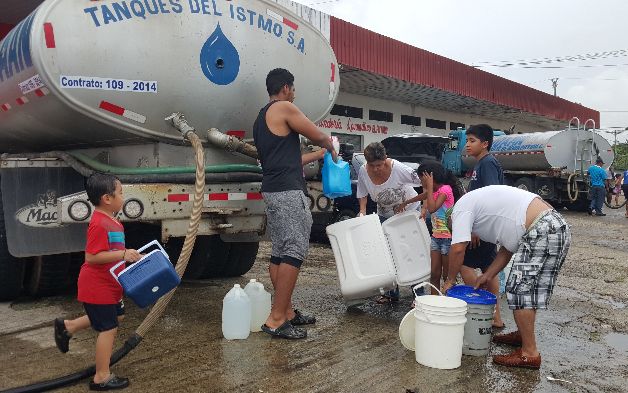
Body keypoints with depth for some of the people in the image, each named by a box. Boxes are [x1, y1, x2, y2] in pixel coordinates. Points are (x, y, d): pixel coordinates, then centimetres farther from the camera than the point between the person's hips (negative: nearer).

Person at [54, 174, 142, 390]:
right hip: (98, 286, -10)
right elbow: (91, 256, -29)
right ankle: (102, 378, 14)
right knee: (108, 328, 0)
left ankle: (67, 326, 35)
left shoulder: (110, 220, 7)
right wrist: (123, 254, -30)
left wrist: (129, 255, 9)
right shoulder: (99, 224, -25)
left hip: (108, 283, 10)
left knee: (116, 316, 26)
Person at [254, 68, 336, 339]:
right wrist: (331, 148, 21)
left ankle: (286, 311, 17)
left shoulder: (261, 118, 23)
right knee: (294, 251, -10)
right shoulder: (284, 108, -5)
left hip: (271, 191, 10)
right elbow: (319, 137, -1)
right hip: (288, 192, -10)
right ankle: (276, 320, -9)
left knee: (279, 252, 10)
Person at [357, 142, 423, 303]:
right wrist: (362, 212, -17)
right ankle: (392, 292, 16)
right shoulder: (363, 172, -18)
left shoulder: (398, 169, -31)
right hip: (385, 215, 4)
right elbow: (362, 195, -2)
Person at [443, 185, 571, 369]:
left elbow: (458, 249, -8)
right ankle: (522, 334, 33)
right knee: (527, 288, 20)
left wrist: (450, 279, 6)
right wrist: (487, 276, 23)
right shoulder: (482, 200, 27)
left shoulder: (461, 206, 1)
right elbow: (508, 247, 25)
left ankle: (529, 353, -1)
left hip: (542, 232, -10)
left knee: (520, 289, -5)